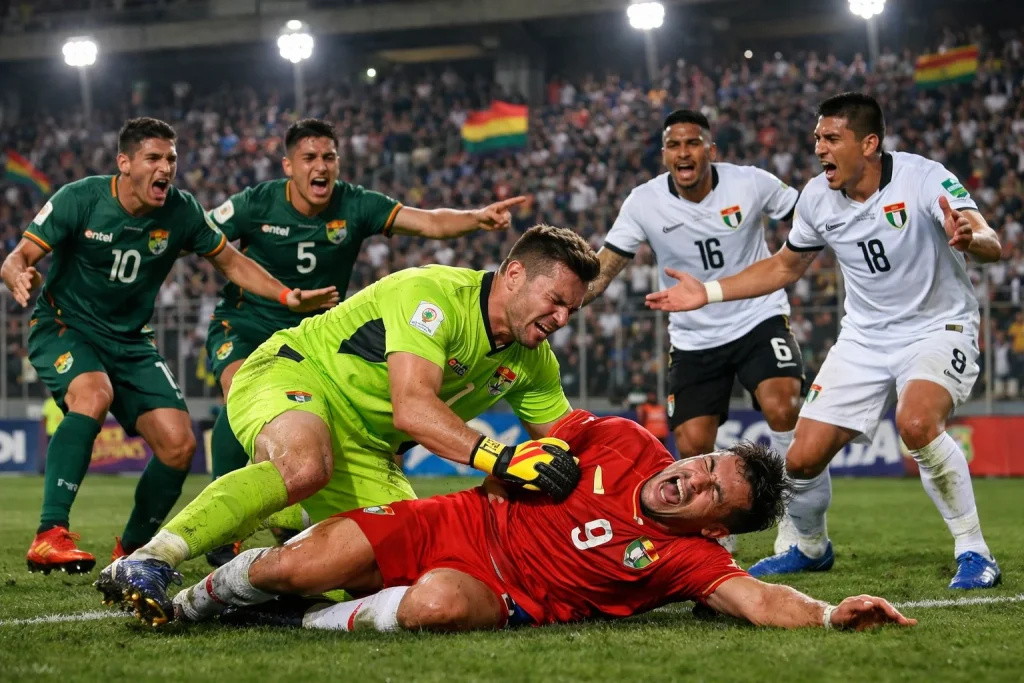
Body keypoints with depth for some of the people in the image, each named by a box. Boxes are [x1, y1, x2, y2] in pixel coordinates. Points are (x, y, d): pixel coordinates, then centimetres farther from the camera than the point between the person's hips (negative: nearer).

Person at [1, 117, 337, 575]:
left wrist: (288, 297, -6)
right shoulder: (80, 199, -16)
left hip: (129, 341, 5)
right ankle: (49, 536, -37)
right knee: (94, 394, -37)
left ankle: (133, 548, 17)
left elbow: (231, 263, 7)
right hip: (63, 328, -5)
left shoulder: (181, 212, -6)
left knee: (179, 444, -8)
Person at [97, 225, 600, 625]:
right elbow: (411, 408, -38)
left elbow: (564, 444, 9)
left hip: (363, 448, 9)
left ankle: (268, 517, 17)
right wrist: (499, 458, -48)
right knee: (304, 466, -41)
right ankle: (147, 564, -44)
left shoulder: (531, 361, 1)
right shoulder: (433, 295, -26)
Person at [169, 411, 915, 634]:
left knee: (436, 604, -41)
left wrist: (833, 614, -40)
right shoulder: (624, 442, -1)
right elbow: (549, 437, 17)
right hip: (454, 522, 3)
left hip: (499, 592, -3)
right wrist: (508, 469, 3)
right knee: (287, 571, -12)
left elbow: (758, 599, -25)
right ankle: (185, 600, 20)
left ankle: (305, 624, -14)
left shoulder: (686, 555, -9)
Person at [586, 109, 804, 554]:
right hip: (694, 338, 2)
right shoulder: (644, 203, -10)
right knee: (692, 447, -6)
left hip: (759, 319, -2)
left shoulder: (751, 184, -11)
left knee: (782, 406, -26)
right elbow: (603, 267, -8)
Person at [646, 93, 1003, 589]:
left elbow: (991, 245, -32)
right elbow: (785, 266, 14)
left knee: (916, 423, -35)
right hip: (865, 338, 5)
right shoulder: (818, 198, -4)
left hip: (938, 327, -5)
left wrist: (969, 238, -56)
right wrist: (708, 293, 6)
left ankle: (973, 551, -18)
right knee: (803, 458, -3)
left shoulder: (922, 179, -20)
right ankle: (810, 548, 30)